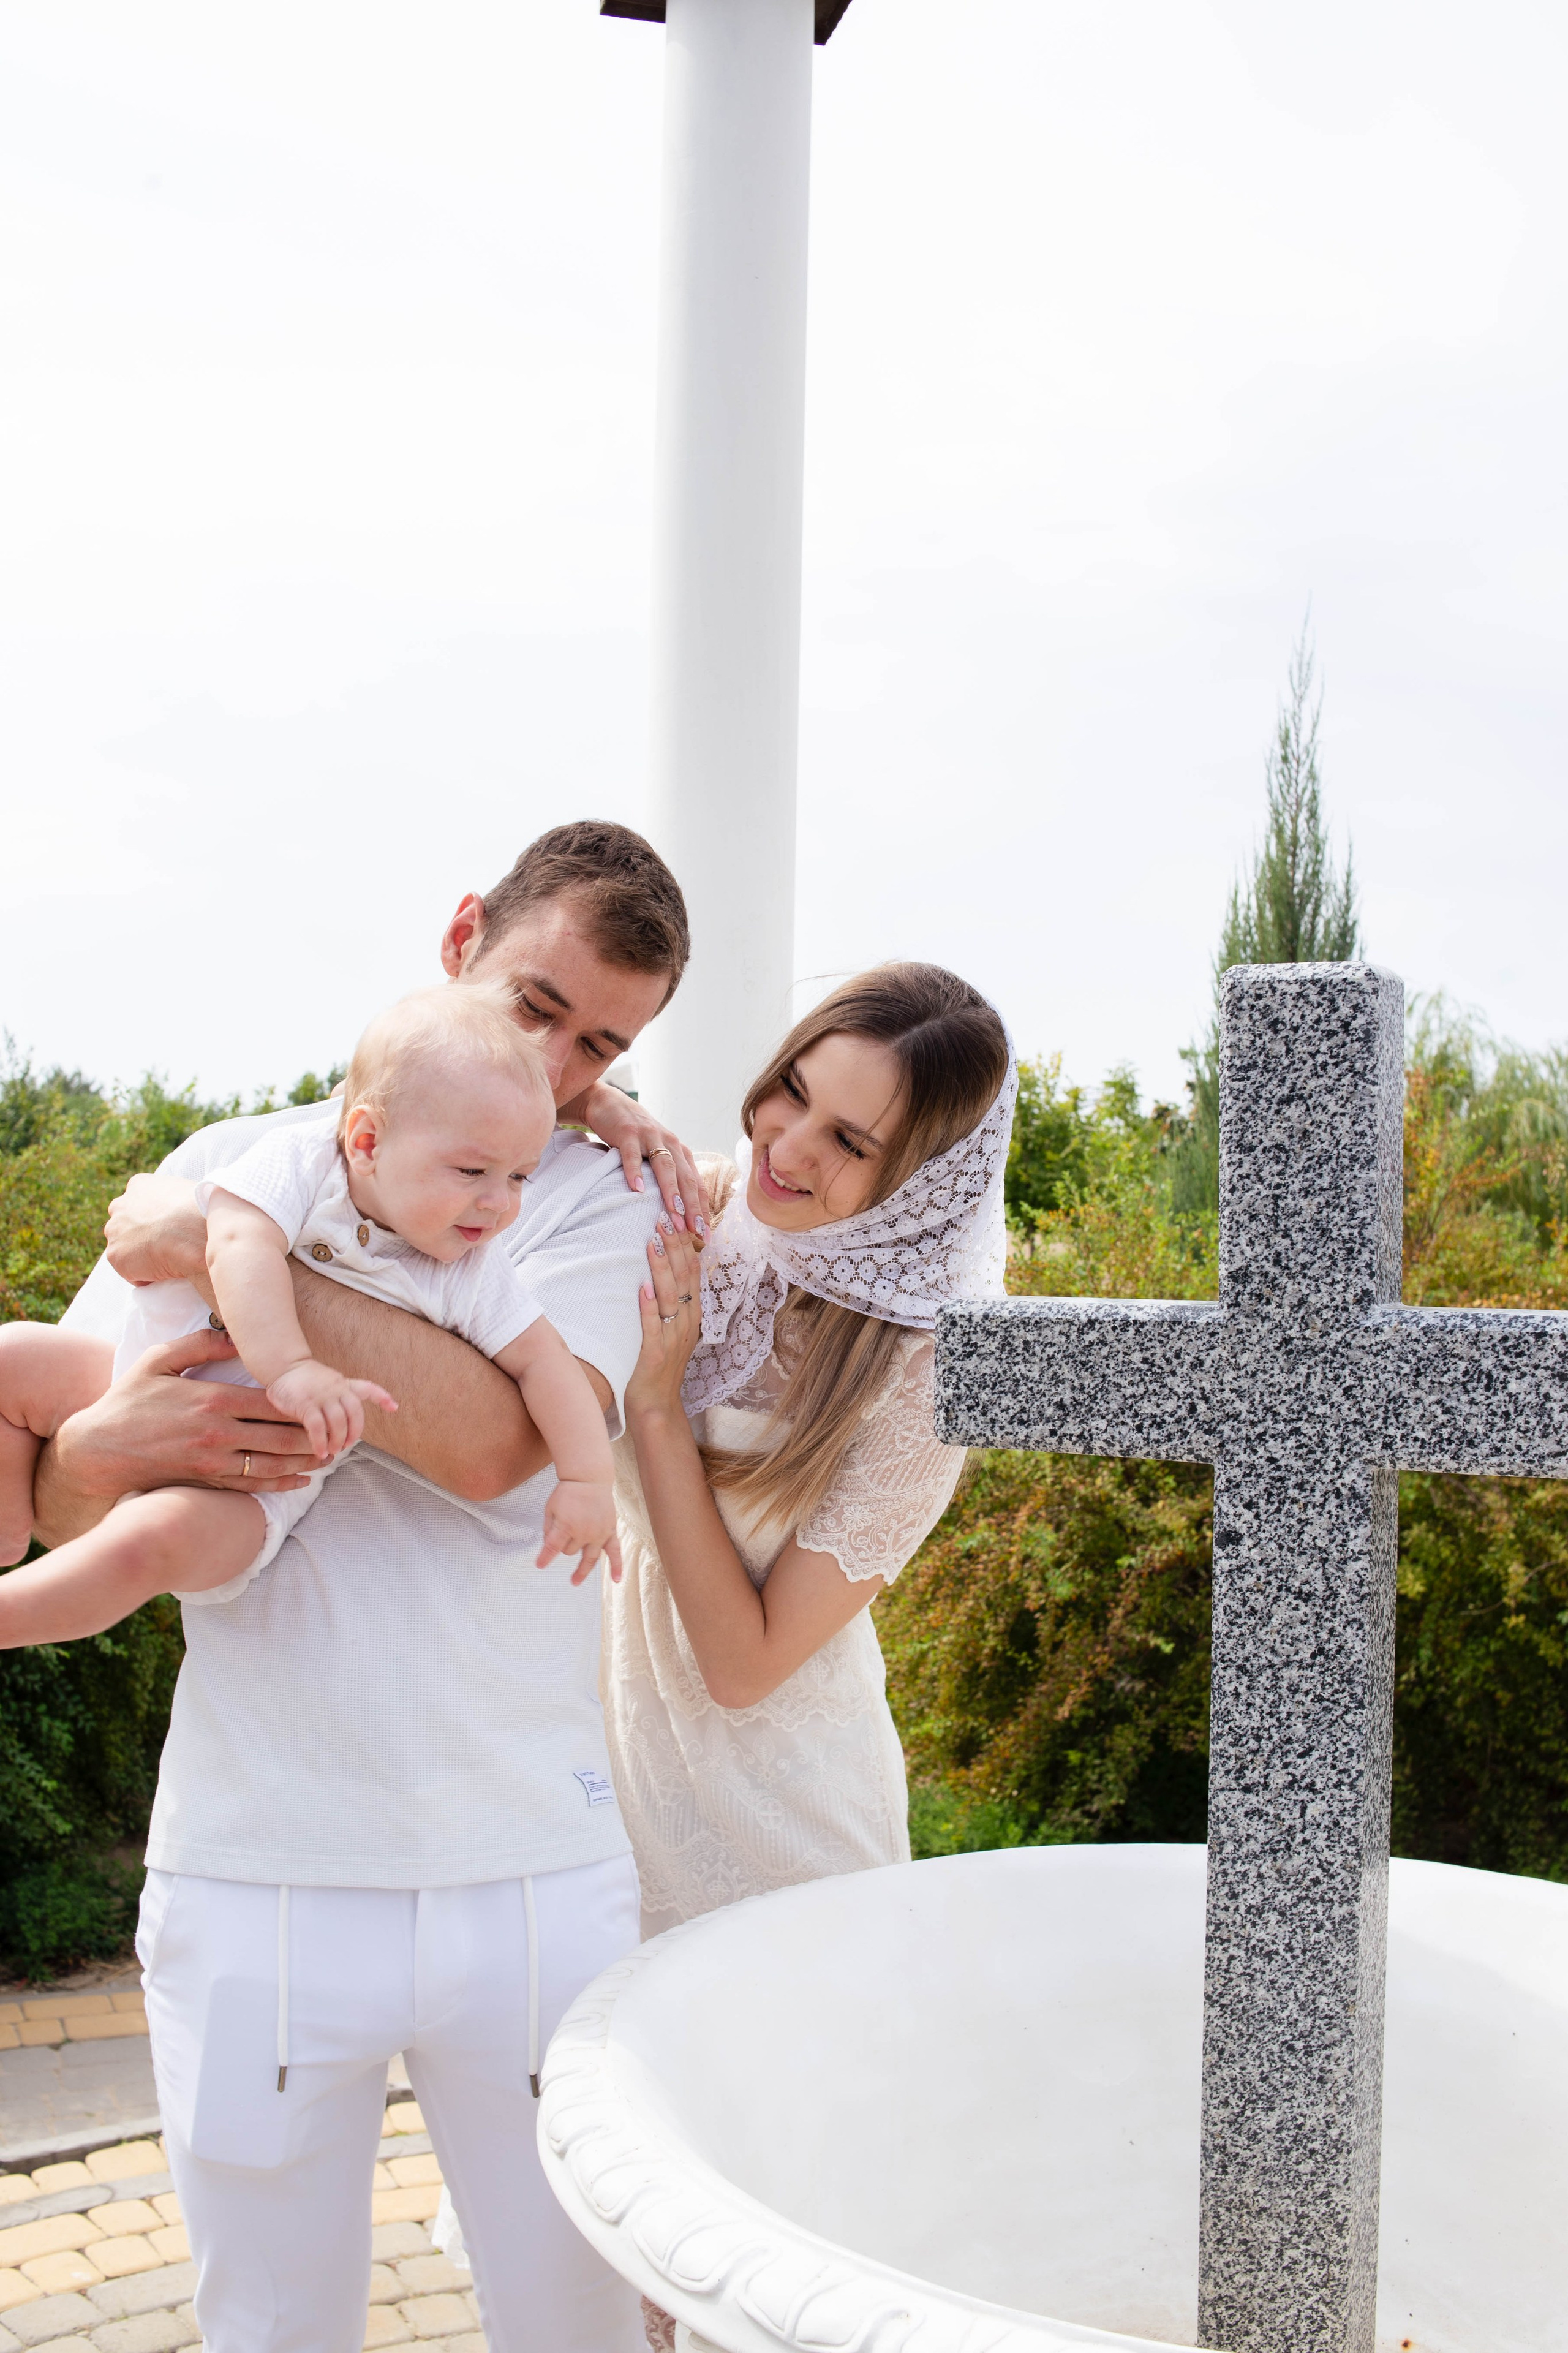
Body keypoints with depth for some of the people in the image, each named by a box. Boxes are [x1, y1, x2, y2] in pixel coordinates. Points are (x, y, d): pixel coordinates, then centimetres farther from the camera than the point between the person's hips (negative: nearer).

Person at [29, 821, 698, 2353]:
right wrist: (105, 1449, -17)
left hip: (532, 1870, 0)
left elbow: (494, 1441, -19)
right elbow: (48, 1492, 7)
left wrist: (216, 1253, -15)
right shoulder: (235, 1165, 6)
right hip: (257, 1875, 1)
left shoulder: (605, 1199, 1)